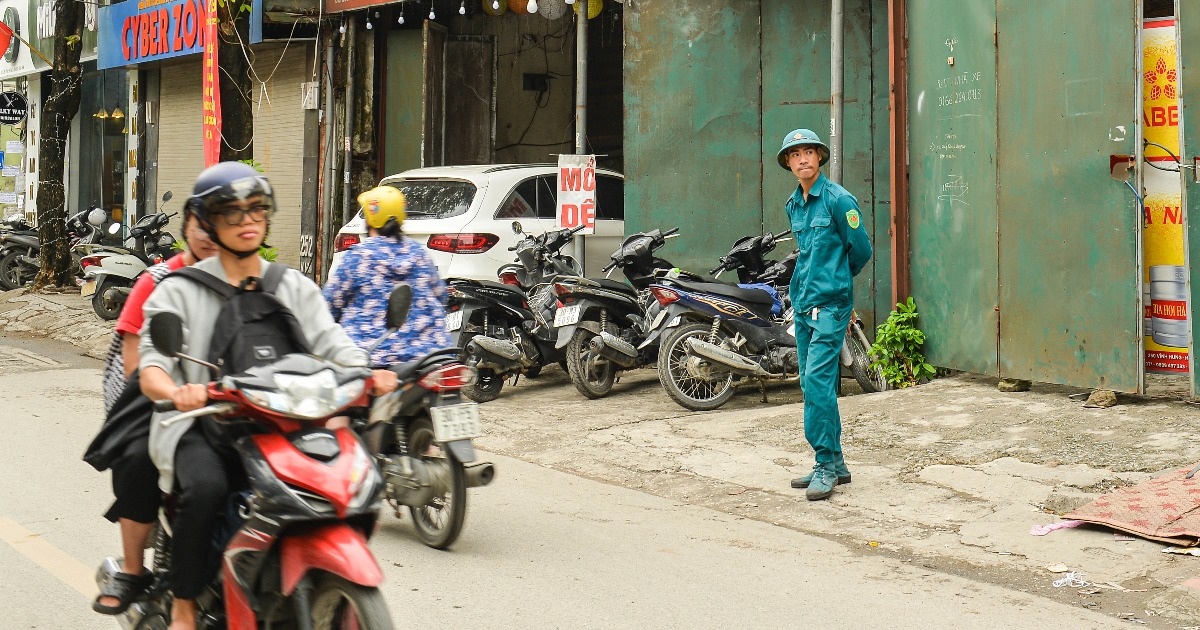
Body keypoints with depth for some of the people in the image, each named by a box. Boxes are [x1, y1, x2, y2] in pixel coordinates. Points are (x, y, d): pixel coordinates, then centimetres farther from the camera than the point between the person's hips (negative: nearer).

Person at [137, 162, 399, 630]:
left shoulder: (296, 289, 16)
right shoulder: (179, 291, 6)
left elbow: (334, 345, 3)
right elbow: (152, 368, -6)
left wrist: (367, 374, -21)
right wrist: (176, 391, -32)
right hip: (202, 424, -2)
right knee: (205, 488, -34)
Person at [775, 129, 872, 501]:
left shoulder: (838, 199, -9)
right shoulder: (793, 205, 13)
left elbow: (861, 249, -3)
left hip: (829, 304, -8)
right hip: (802, 303, 8)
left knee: (818, 381, -15)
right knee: (812, 384, 9)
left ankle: (826, 464, -9)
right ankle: (833, 465, 17)